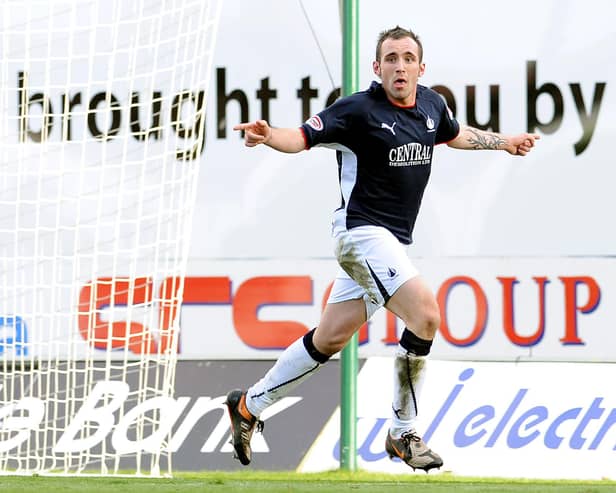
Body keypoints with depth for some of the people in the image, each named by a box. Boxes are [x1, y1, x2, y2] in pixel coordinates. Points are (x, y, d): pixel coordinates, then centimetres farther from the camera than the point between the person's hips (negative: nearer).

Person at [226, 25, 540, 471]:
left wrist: (504, 143, 37)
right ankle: (403, 434, -6)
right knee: (425, 316, -20)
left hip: (391, 242, 8)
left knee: (330, 338, 13)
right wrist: (271, 136, -43)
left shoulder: (432, 105, 6)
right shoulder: (359, 110, -15)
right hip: (361, 231, -8)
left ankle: (249, 405, 28)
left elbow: (455, 134, 28)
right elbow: (304, 137, -22)